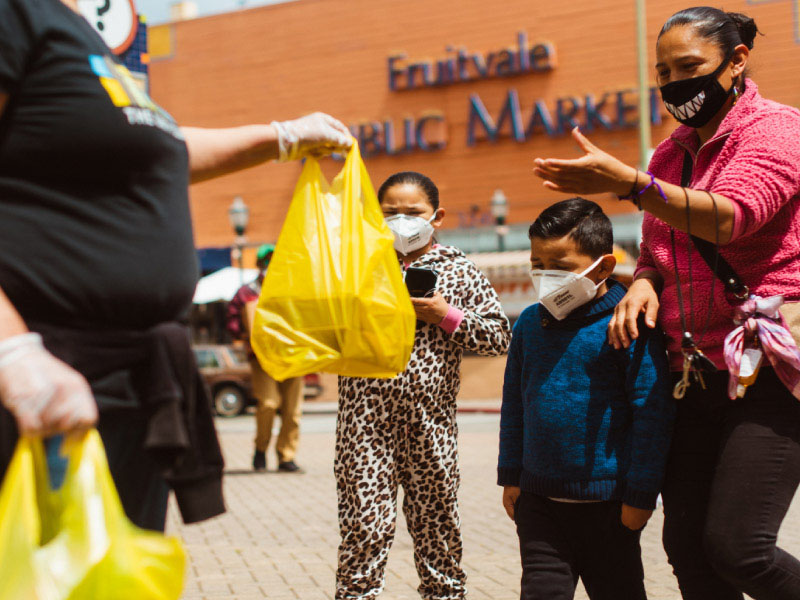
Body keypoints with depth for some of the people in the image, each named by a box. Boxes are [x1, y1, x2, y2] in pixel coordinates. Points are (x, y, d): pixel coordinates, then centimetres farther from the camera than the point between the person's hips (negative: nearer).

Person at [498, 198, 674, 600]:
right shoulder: (530, 323, 6)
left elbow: (652, 411, -12)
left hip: (608, 504, -4)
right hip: (539, 499, 4)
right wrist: (511, 475, 13)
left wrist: (641, 494, -11)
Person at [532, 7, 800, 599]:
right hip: (697, 371, 7)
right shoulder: (670, 155, 17)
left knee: (736, 546, -15)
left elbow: (726, 217, -24)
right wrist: (645, 280, -1)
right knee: (686, 546, 4)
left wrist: (623, 182, -36)